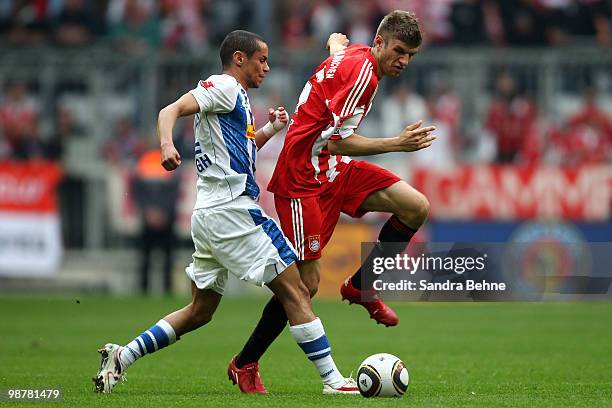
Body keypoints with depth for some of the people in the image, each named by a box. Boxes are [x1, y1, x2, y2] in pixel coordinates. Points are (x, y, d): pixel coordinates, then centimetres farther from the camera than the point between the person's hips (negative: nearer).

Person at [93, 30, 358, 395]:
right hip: (231, 211, -10)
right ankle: (334, 381, -11)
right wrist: (167, 145, -38)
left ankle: (122, 356, 11)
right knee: (295, 292, -9)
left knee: (200, 311, 15)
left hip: (208, 215, 10)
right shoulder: (224, 86, -5)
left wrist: (270, 130, 20)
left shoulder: (237, 97, 24)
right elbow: (171, 110, -19)